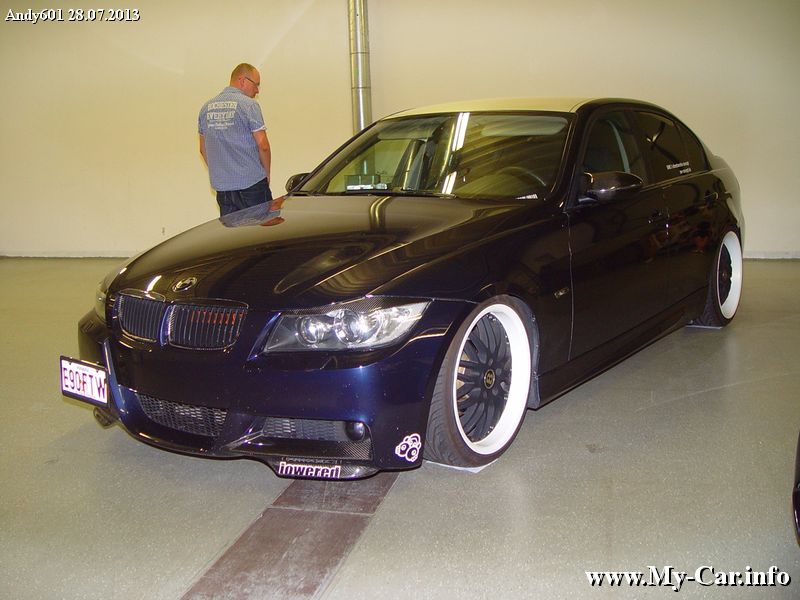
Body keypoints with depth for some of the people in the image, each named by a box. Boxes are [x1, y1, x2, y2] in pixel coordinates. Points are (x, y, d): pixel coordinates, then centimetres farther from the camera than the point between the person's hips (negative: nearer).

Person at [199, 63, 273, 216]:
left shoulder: (206, 108, 11)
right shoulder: (249, 105, -8)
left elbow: (203, 149, 16)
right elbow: (262, 145, -12)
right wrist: (266, 174, 1)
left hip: (222, 186, 6)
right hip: (252, 184, -5)